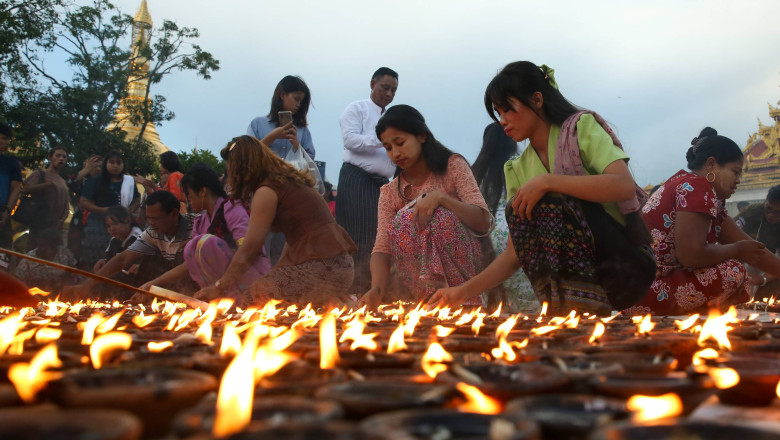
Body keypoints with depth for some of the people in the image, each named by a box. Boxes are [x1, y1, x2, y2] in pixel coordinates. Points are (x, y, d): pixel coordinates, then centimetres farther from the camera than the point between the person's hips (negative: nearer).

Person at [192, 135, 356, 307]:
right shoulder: (290, 182, 20)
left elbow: (250, 247, -7)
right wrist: (277, 272, 21)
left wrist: (219, 288, 0)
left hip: (320, 266, -9)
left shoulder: (266, 192, -6)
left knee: (248, 302, -9)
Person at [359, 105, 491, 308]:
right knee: (403, 220, -24)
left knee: (439, 215, -29)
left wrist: (440, 197, -26)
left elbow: (483, 223, -12)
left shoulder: (452, 166, 0)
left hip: (461, 266, -2)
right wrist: (377, 288, -26)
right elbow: (382, 248, -6)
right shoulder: (390, 192, 6)